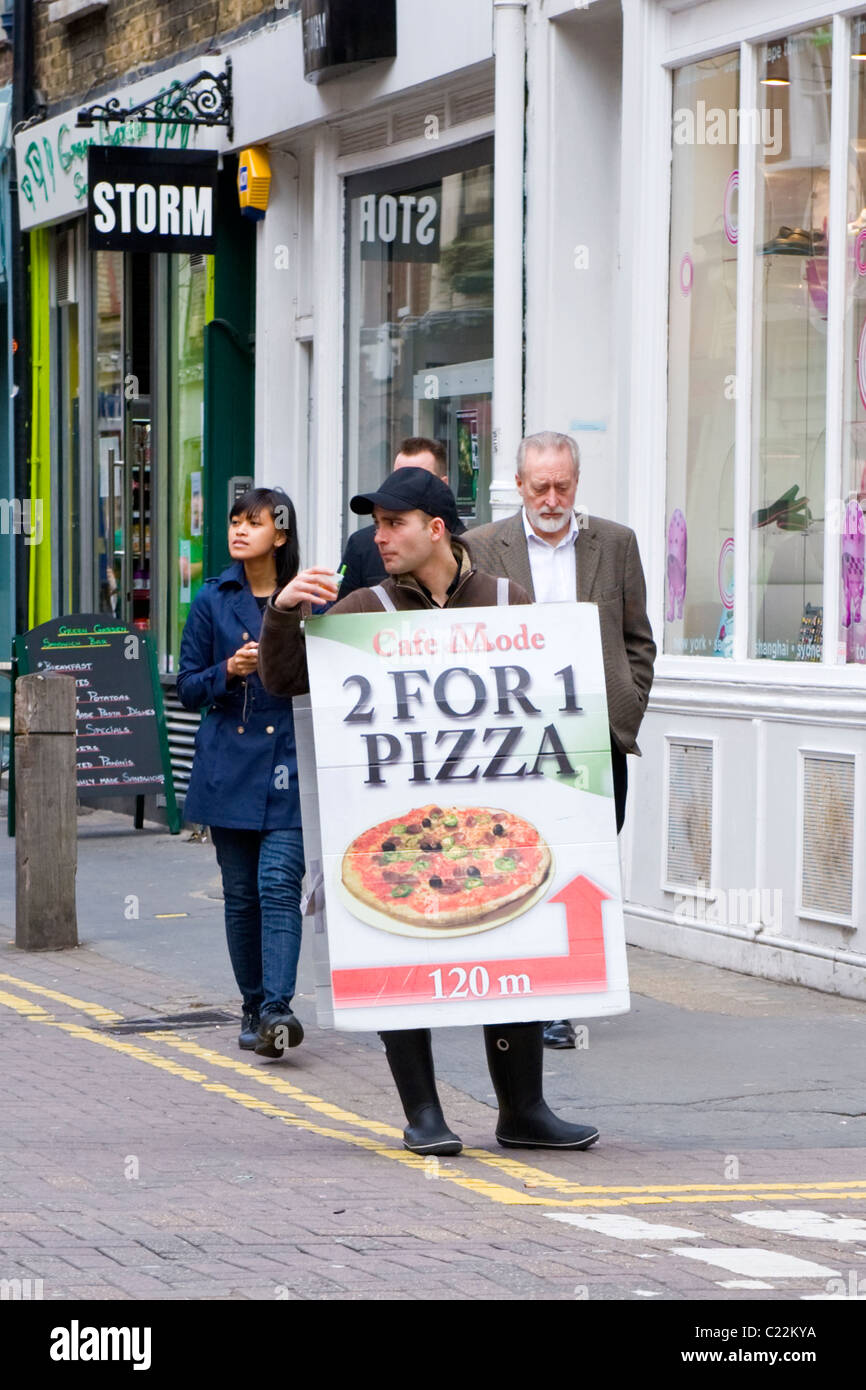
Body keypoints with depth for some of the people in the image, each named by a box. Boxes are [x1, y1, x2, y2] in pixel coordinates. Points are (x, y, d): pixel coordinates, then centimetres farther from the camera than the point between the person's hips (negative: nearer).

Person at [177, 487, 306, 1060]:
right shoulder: (213, 600, 7)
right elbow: (188, 687, 8)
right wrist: (228, 672, -10)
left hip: (291, 761, -2)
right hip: (230, 765, 2)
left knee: (279, 883, -15)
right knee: (241, 893, 6)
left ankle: (278, 1007, -22)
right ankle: (254, 1006, 18)